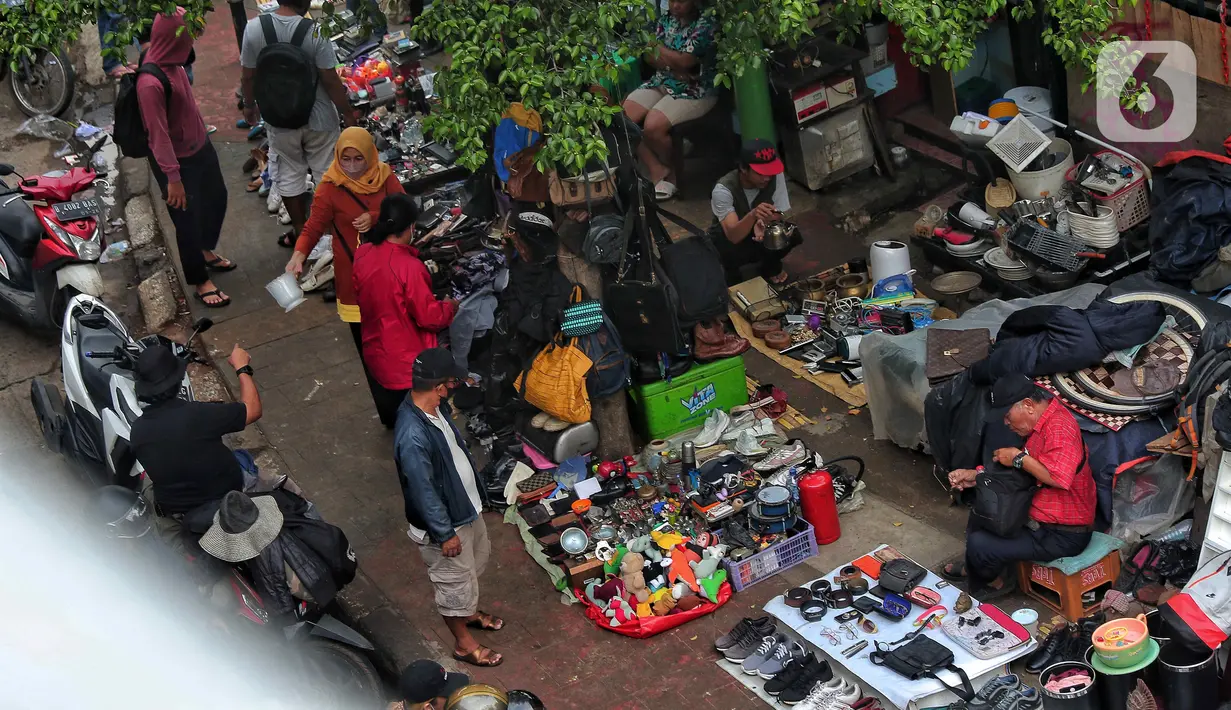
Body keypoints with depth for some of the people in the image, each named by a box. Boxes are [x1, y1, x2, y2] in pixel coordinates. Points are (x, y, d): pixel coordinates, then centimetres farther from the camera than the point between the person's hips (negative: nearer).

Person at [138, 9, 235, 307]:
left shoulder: (172, 62, -6)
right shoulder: (151, 83, -33)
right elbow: (158, 134, -28)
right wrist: (173, 177, -24)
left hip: (200, 146, 9)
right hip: (176, 159, -9)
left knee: (216, 198, 26)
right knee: (187, 220, 8)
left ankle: (206, 251, 52)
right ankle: (201, 282, 28)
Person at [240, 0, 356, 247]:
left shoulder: (253, 28, -14)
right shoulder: (315, 32, -21)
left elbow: (248, 77, -4)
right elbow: (330, 81, -17)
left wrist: (249, 105, 14)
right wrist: (347, 113, -3)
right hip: (318, 118, -2)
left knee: (289, 176, 18)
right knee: (326, 174, 16)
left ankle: (301, 232, 29)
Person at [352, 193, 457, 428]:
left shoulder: (362, 254, -9)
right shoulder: (408, 267, -31)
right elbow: (430, 317, -22)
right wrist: (450, 307, -3)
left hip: (374, 351, 7)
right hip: (406, 360, -7)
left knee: (391, 415, 30)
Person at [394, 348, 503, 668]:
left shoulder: (435, 408, -11)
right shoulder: (413, 435, -39)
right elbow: (423, 491, -30)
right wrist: (445, 533, -21)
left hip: (465, 505, 9)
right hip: (444, 521, -9)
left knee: (477, 560, 30)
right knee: (454, 581, 14)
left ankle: (470, 612, 56)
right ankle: (464, 643, 37)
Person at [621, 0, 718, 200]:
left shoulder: (705, 24, -13)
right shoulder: (666, 19, 8)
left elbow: (685, 60, -23)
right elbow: (650, 55, 1)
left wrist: (656, 46, -8)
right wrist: (675, 69, -17)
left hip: (695, 91, -7)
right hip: (662, 83, 7)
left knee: (653, 126, -28)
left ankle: (673, 171, 1)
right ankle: (657, 170, -5)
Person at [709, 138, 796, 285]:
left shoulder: (776, 176, -22)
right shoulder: (723, 190, -33)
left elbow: (778, 216, -16)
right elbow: (734, 236, -40)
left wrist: (763, 223, -40)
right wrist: (752, 215, -60)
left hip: (757, 233, 3)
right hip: (728, 239, -3)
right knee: (731, 251, -38)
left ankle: (770, 266, 6)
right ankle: (732, 272, 0)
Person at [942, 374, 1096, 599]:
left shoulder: (1059, 426, -24)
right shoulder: (1040, 424, 9)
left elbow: (1060, 477, -38)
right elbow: (1021, 473, 16)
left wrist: (1019, 458, -23)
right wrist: (975, 476, 4)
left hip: (1063, 536, -11)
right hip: (1040, 516, 11)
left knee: (979, 544, -18)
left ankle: (994, 583, 13)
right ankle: (973, 569, 41)